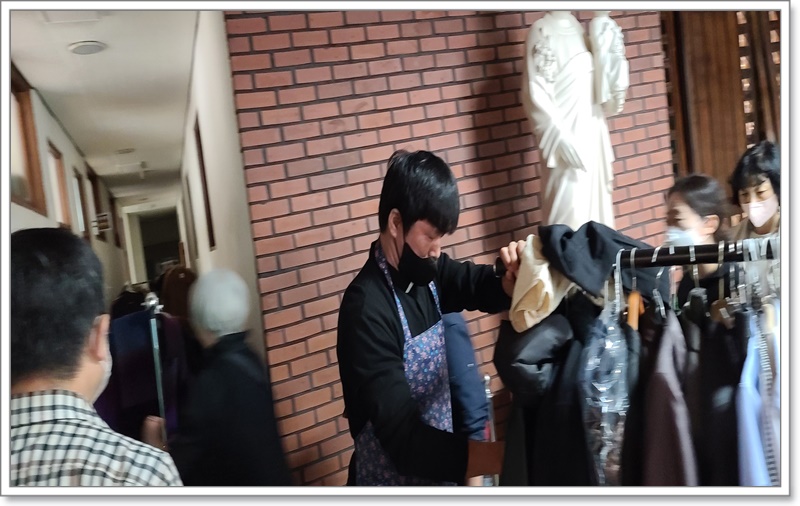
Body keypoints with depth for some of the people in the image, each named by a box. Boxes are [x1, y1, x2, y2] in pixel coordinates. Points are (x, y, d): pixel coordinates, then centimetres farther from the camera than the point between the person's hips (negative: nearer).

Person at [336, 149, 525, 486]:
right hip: (393, 478, -6)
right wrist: (510, 456, -35)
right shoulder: (367, 309, -28)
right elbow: (404, 439, -31)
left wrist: (514, 273, -19)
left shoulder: (427, 271, -8)